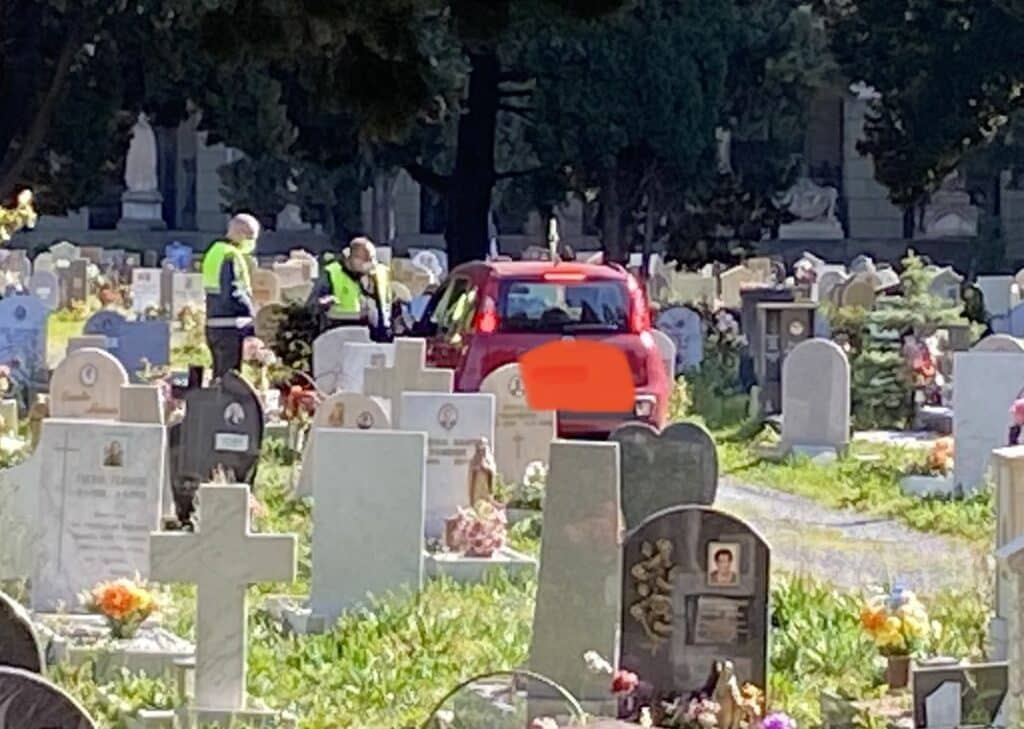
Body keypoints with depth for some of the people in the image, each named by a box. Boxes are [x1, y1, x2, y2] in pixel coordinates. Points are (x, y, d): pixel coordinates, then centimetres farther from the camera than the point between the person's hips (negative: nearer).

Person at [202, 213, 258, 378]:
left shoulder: (214, 251, 16)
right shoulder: (231, 256, -15)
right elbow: (234, 293, -22)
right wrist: (252, 313, -11)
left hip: (213, 323, 10)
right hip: (231, 325, -10)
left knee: (219, 375, 15)